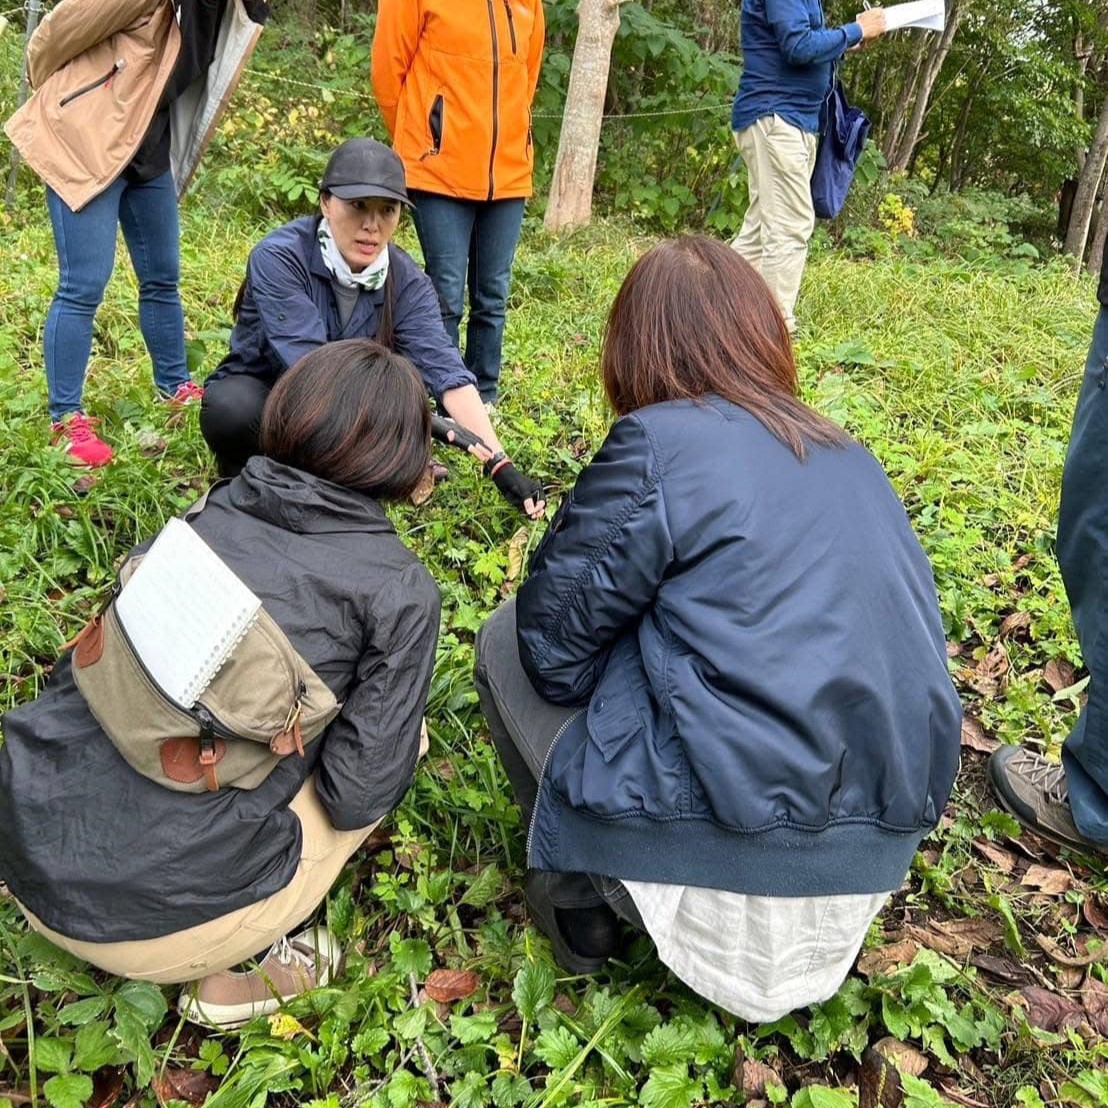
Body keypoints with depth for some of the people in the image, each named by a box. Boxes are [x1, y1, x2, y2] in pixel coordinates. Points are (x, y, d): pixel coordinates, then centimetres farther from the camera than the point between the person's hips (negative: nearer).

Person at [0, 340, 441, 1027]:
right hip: (156, 920, -5)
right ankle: (232, 970, 9)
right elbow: (357, 795, -10)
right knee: (403, 730, 12)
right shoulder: (399, 589, -8)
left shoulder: (213, 512, 6)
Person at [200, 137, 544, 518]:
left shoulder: (406, 281, -15)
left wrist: (500, 465, -38)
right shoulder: (278, 257, -26)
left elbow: (445, 370, -25)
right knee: (233, 409, -36)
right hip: (258, 391, -3)